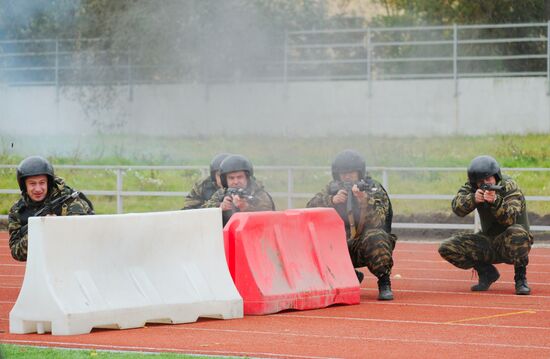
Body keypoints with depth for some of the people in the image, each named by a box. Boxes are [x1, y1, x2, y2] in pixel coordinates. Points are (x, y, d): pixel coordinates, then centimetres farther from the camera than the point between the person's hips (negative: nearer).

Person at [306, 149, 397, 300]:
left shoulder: (375, 190, -8)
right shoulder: (333, 189, 3)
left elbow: (376, 222, -24)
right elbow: (311, 208, -10)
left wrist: (364, 201, -41)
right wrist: (332, 201, -27)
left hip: (366, 247, -4)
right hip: (341, 248, 4)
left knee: (375, 237, -35)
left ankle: (384, 283, -19)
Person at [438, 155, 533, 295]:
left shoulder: (510, 187, -17)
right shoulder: (472, 187, -4)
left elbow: (510, 218, -32)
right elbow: (457, 207, -20)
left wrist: (495, 201, -49)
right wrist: (473, 199, -39)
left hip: (511, 246, -5)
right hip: (488, 244, 5)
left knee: (517, 232, -39)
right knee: (447, 249, -13)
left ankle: (520, 278, -17)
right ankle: (487, 273, 5)